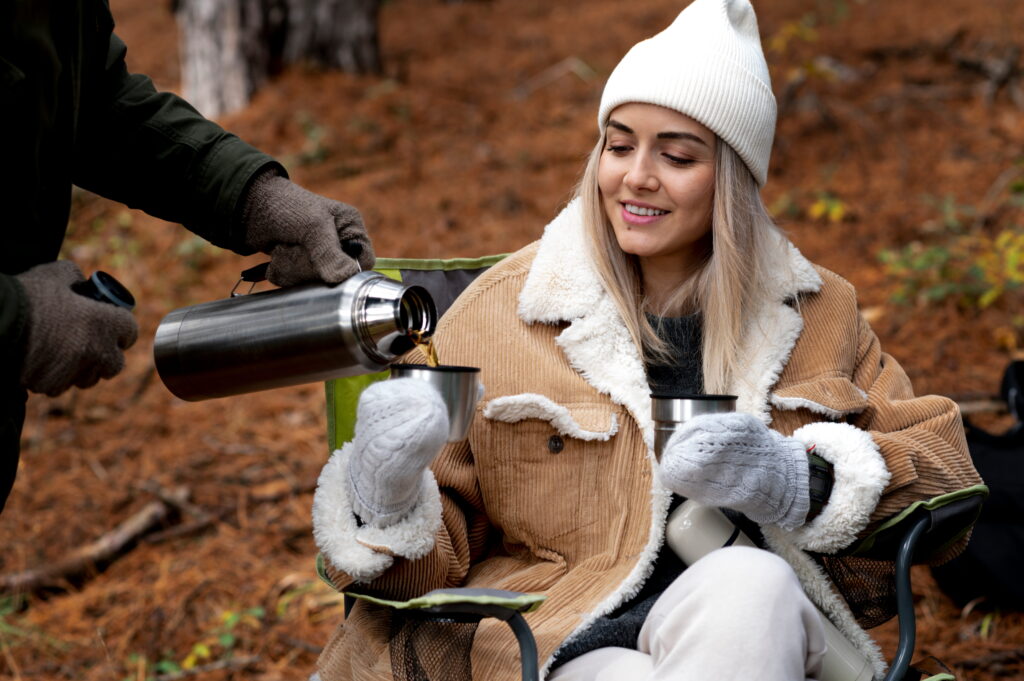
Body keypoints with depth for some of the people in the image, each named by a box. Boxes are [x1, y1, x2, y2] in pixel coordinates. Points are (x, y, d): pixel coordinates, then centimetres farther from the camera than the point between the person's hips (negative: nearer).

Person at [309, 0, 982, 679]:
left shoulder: (818, 313, 15)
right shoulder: (502, 311, 8)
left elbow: (937, 469, 11)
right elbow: (438, 547, 8)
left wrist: (803, 487, -9)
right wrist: (386, 500, -17)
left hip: (762, 623, 3)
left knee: (746, 582, -34)